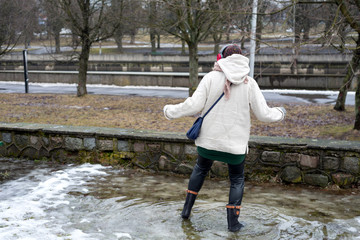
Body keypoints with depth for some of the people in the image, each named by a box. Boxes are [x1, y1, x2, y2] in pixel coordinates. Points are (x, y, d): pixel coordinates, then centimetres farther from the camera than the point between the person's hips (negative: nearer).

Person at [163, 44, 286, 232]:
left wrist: (171, 111, 3)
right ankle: (233, 222, 17)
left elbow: (194, 105, -12)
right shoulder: (249, 83, -6)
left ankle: (187, 209, 30)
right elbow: (263, 114, -3)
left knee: (200, 169, 26)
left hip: (208, 140, 1)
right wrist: (280, 113, 18)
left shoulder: (211, 77, -8)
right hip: (236, 144, -1)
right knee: (237, 180, 18)